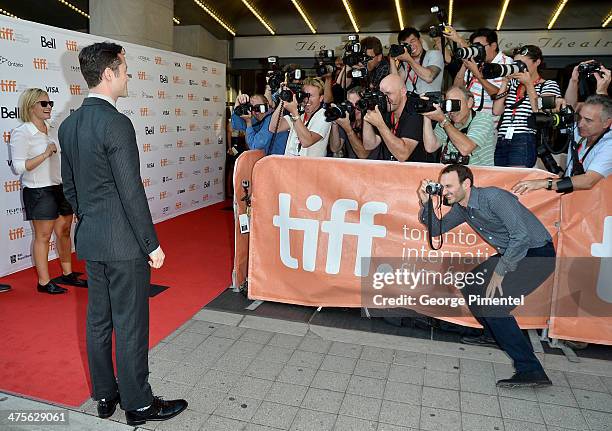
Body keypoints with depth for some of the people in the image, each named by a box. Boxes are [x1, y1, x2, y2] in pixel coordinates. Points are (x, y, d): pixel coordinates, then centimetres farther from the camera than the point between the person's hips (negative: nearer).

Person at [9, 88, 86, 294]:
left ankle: (67, 274, 25)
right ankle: (44, 282, 12)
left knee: (64, 232, 13)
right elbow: (19, 167, -17)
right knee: (43, 236, 1)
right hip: (39, 192, -7)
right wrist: (45, 154, -22)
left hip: (61, 188, 7)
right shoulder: (21, 133, -11)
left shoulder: (52, 130, 10)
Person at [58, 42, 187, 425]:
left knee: (99, 320, 17)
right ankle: (138, 403, 20)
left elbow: (70, 186, 14)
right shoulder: (116, 124, -19)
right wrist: (153, 244, -14)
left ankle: (105, 395, 33)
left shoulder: (69, 125, 7)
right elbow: (132, 192, -21)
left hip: (89, 239, 9)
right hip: (124, 243, -8)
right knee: (131, 325, 4)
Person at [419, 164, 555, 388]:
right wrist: (425, 203, -4)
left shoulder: (493, 197, -24)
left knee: (493, 304, -19)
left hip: (537, 252, -9)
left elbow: (522, 236, -28)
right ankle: (501, 335, 29)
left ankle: (530, 370, -12)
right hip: (512, 253, 9)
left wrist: (500, 271, -21)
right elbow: (437, 229, 12)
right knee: (470, 286, 11)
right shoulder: (462, 207, 4)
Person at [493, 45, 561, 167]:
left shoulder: (549, 85, 11)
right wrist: (504, 82, 7)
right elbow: (496, 111, 10)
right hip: (501, 141, 4)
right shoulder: (512, 83, 21)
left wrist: (528, 84, -3)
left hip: (525, 142, -4)